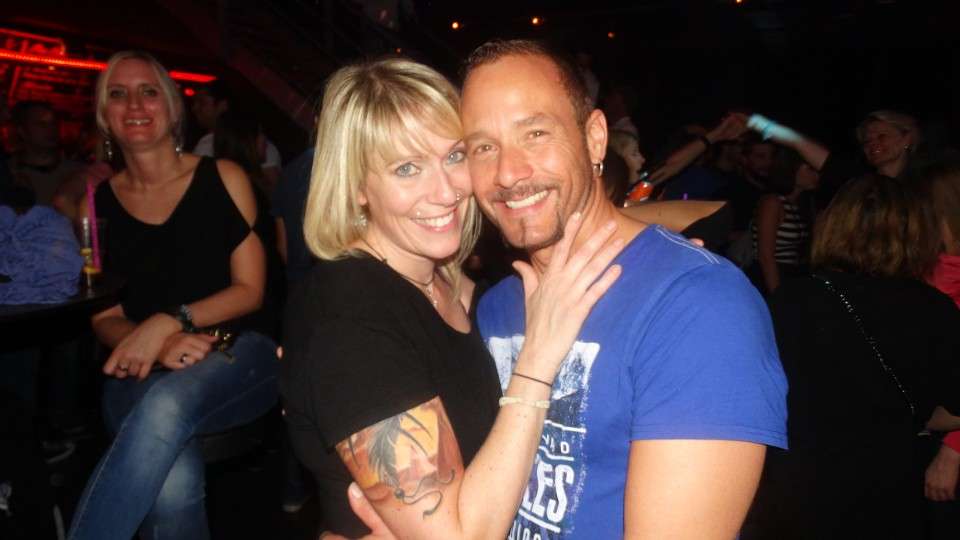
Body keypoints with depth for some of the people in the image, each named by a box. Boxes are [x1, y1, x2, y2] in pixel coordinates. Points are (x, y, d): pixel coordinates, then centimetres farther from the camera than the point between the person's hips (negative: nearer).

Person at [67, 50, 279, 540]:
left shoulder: (223, 179, 6)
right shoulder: (97, 202, 11)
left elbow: (250, 290, 1)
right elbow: (104, 318, 8)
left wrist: (169, 321, -15)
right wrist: (160, 347, -14)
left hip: (237, 356, -1)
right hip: (142, 373, 1)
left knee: (168, 403, -37)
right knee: (173, 484, -32)